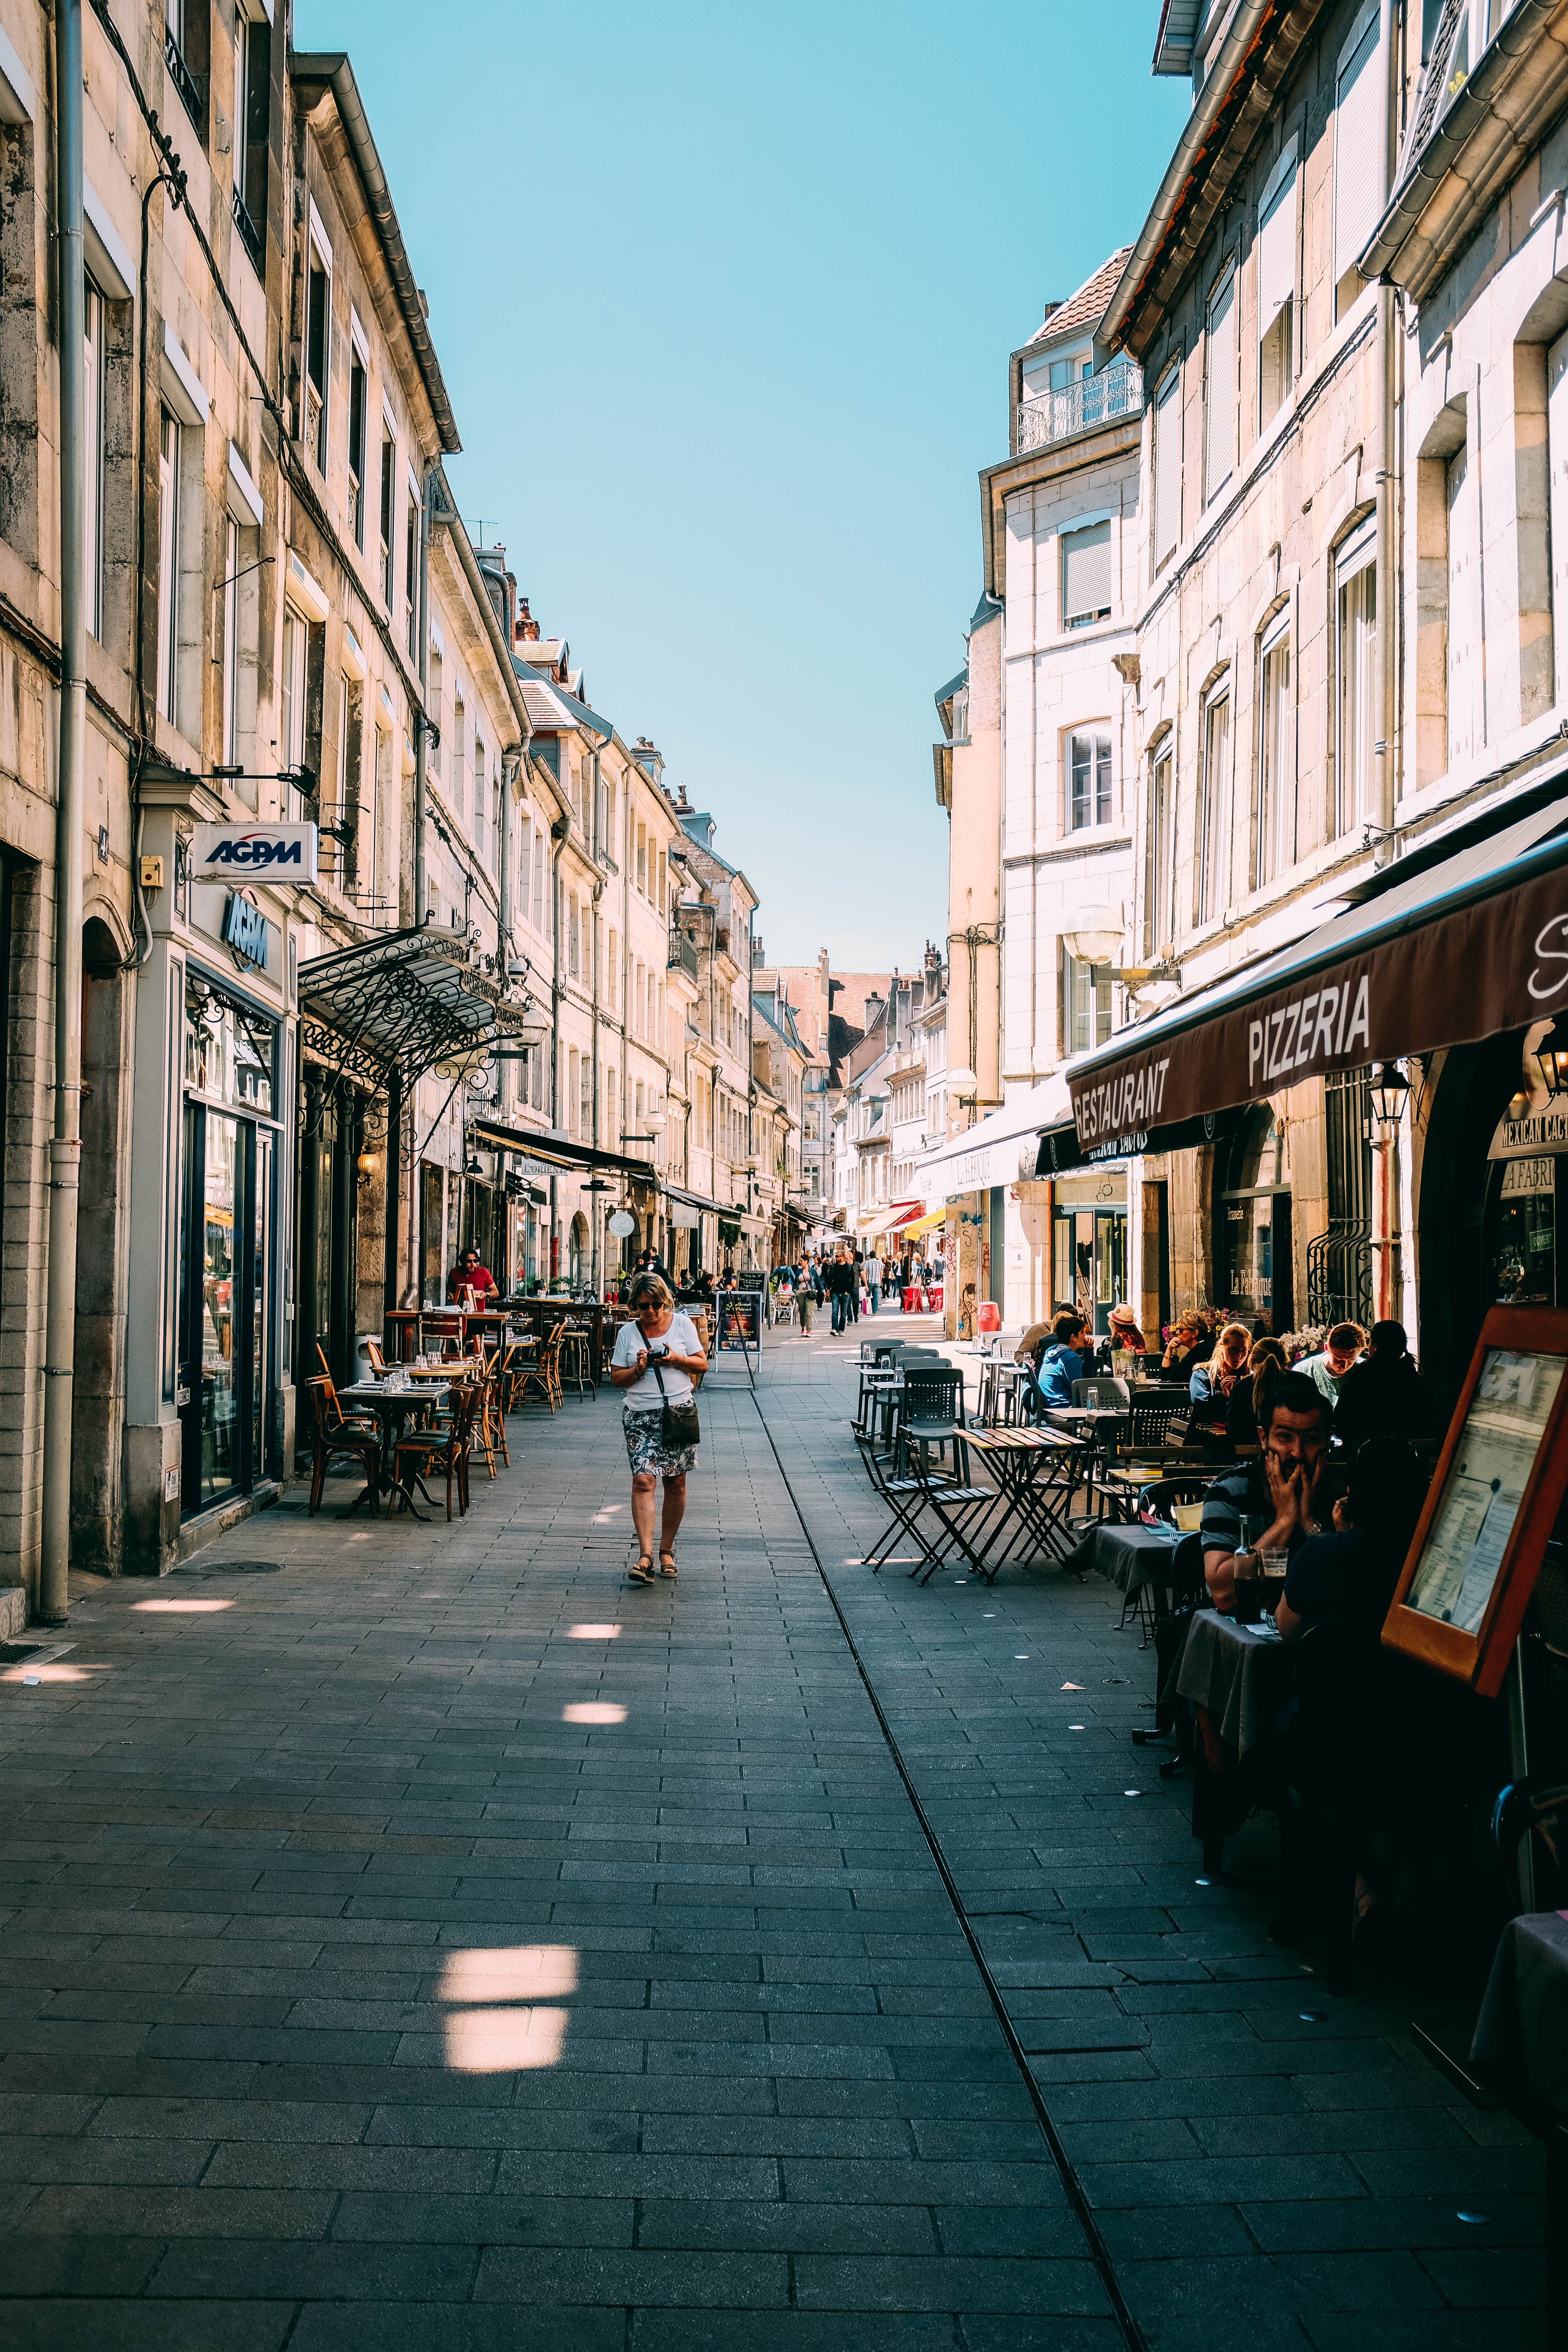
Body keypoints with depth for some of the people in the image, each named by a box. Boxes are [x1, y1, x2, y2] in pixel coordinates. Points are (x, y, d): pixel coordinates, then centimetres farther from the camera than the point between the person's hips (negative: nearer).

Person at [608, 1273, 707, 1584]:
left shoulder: (682, 1323, 4)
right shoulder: (627, 1333, 5)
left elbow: (702, 1363, 6)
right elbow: (616, 1378, 7)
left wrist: (677, 1360, -13)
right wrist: (639, 1369, -13)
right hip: (641, 1415, -1)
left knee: (676, 1483, 5)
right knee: (643, 1479, -15)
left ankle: (667, 1551, 20)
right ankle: (645, 1556, -19)